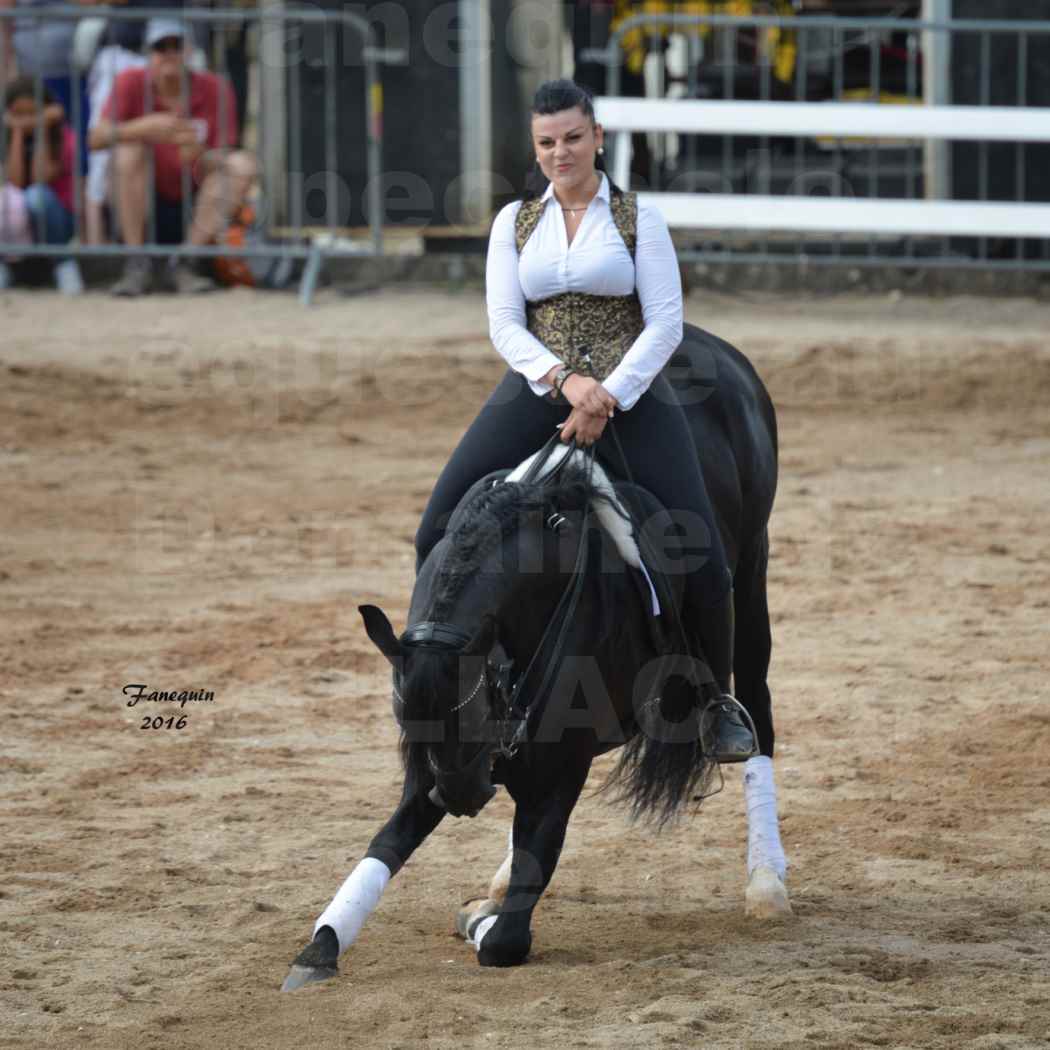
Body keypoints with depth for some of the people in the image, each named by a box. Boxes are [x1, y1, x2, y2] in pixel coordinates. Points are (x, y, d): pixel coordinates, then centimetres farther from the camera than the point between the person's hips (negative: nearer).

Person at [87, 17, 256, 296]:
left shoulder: (214, 88, -5)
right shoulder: (132, 83, -5)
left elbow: (223, 160, -10)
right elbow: (96, 138, -17)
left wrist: (200, 156, -35)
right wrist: (145, 127, -35)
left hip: (193, 207, 1)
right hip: (144, 209, -1)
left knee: (243, 165, -21)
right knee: (129, 149, -25)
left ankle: (182, 263, -21)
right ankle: (137, 265, -24)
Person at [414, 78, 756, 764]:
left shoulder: (638, 218, 3)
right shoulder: (515, 223, 10)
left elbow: (666, 323, -4)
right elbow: (505, 324, 2)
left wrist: (608, 398, -17)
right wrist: (564, 379, -17)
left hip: (629, 392, -2)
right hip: (536, 391, 2)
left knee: (702, 554, -14)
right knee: (439, 533, -13)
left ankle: (719, 699, 8)